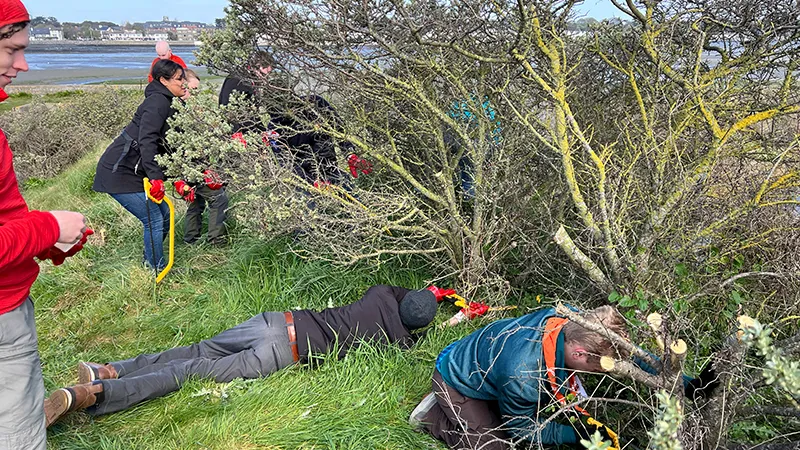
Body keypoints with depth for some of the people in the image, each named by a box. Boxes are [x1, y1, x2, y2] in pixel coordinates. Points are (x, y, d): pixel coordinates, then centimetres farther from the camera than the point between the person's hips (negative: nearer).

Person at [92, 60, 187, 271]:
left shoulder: (168, 105, 14)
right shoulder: (157, 102, -16)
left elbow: (166, 147, 17)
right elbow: (146, 141, -30)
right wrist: (155, 177, -38)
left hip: (134, 172, 10)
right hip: (119, 173, -10)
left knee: (164, 214, 13)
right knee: (154, 220, -8)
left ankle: (151, 265, 27)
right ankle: (157, 271, 4)